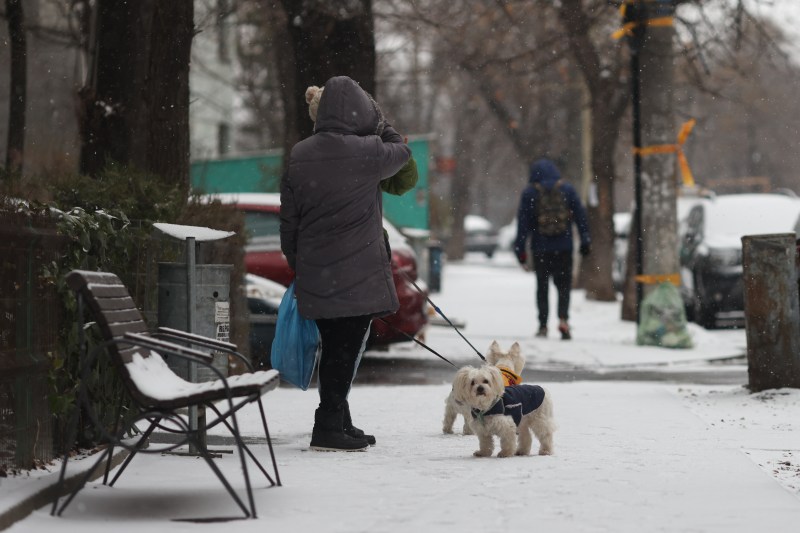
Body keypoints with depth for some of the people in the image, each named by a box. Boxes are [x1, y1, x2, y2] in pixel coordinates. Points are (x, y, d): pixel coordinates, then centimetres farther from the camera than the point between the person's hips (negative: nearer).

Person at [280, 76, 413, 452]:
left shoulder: (299, 156, 5)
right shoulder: (366, 152, -11)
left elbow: (288, 220, 10)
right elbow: (401, 151, 12)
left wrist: (296, 264, 19)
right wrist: (375, 116, 20)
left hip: (314, 275, 6)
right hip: (358, 276, -6)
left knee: (334, 347, 15)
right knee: (346, 348, -1)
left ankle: (340, 424, 25)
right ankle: (329, 427, -3)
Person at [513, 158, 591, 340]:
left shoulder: (529, 193, 0)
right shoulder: (567, 189, 3)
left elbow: (523, 222, -1)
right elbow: (580, 216, 3)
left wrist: (520, 249, 2)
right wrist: (585, 240, 8)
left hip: (540, 249, 0)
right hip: (564, 248, 0)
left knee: (542, 287, 11)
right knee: (564, 284, 7)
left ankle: (543, 325, 6)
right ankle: (563, 319, -15)